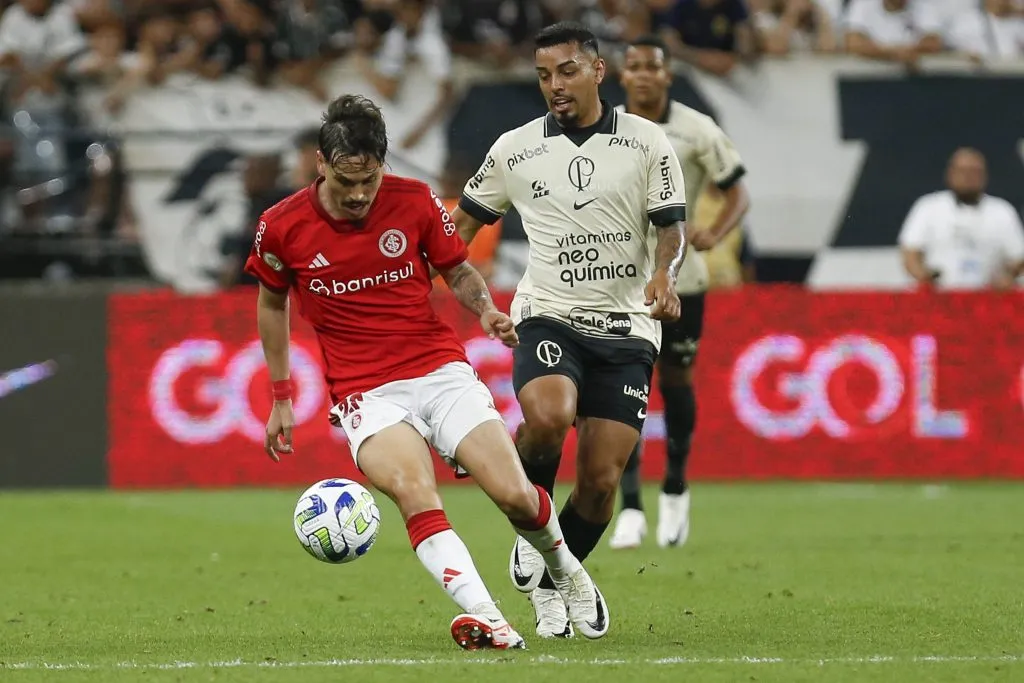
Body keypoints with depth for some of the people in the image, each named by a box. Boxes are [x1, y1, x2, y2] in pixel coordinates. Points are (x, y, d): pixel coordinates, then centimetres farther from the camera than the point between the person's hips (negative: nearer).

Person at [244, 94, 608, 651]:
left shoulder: (416, 203, -3)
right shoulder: (282, 227, -4)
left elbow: (459, 271, 12)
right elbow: (272, 302, 15)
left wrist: (485, 309, -10)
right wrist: (281, 397, 16)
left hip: (441, 370, 1)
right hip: (364, 393, -1)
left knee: (515, 495, -10)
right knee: (415, 494, -30)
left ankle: (566, 573, 23)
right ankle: (484, 619, -41)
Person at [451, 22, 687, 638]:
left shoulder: (647, 142, 3)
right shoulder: (514, 149, 6)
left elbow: (672, 225, 1)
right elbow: (465, 223, 17)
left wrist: (664, 273, -20)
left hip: (626, 331, 1)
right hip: (549, 317, 0)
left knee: (601, 480, -4)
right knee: (548, 417, -32)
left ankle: (551, 586, 21)